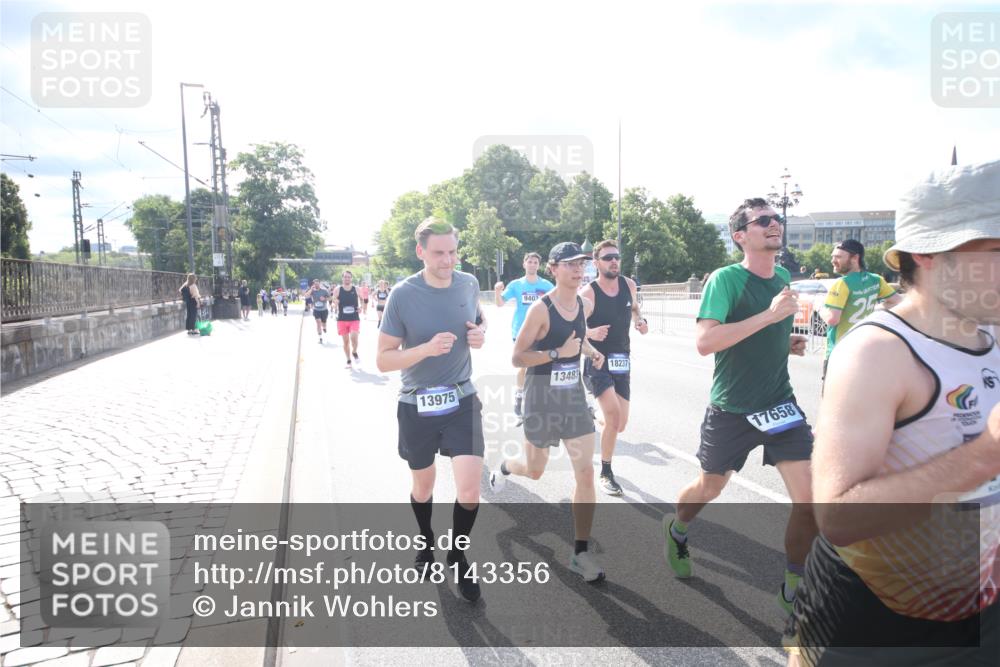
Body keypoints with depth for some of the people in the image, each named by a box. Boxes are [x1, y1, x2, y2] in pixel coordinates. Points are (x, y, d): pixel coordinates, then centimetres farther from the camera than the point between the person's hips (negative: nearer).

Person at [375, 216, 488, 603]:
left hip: (462, 400, 2)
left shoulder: (469, 284, -4)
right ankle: (426, 541, 48)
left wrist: (480, 333, -5)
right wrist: (427, 348, -28)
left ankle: (458, 556, 20)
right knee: (423, 487, 17)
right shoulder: (403, 295, -15)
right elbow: (383, 360, -12)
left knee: (469, 490, -8)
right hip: (417, 406, -1)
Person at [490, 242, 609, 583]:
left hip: (574, 394, 5)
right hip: (542, 396, -5)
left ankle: (581, 554, 9)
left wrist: (591, 352, 6)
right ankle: (504, 467, 52)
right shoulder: (541, 309, -18)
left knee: (586, 473, -3)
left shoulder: (585, 305, 2)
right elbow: (517, 357, -17)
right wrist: (558, 353, -27)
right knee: (534, 471, 14)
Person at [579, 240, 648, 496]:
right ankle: (606, 473, -3)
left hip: (621, 361, 6)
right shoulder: (588, 293, -15)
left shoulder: (629, 284, 1)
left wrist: (639, 321, -1)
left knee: (620, 424, 8)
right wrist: (590, 333, -31)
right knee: (614, 415, -21)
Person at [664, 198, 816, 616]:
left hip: (780, 405, 5)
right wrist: (769, 315, -31)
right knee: (709, 488, 16)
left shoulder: (783, 277, 6)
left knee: (808, 500, -5)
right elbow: (704, 342, -28)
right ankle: (676, 531, 49)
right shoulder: (726, 279, -15)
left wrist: (787, 342, 2)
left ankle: (792, 591, 16)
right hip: (731, 409, -4)